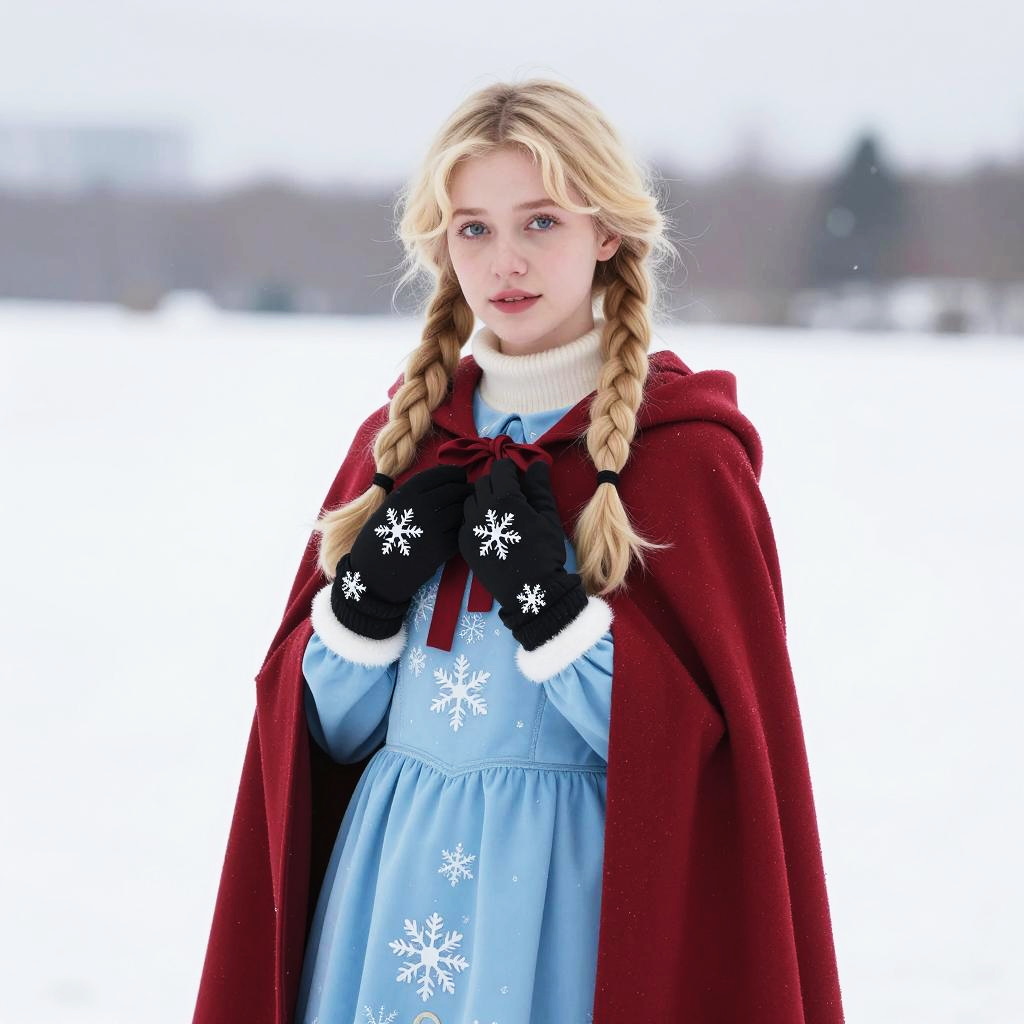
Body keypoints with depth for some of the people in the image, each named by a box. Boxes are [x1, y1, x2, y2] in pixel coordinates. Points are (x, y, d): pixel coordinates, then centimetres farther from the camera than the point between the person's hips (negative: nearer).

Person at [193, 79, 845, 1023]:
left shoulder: (684, 448, -7)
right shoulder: (403, 432, 6)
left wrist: (551, 600, -20)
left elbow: (717, 746, -12)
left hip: (569, 889, -4)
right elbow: (326, 728, 8)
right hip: (392, 876, 4)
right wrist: (368, 591, -10)